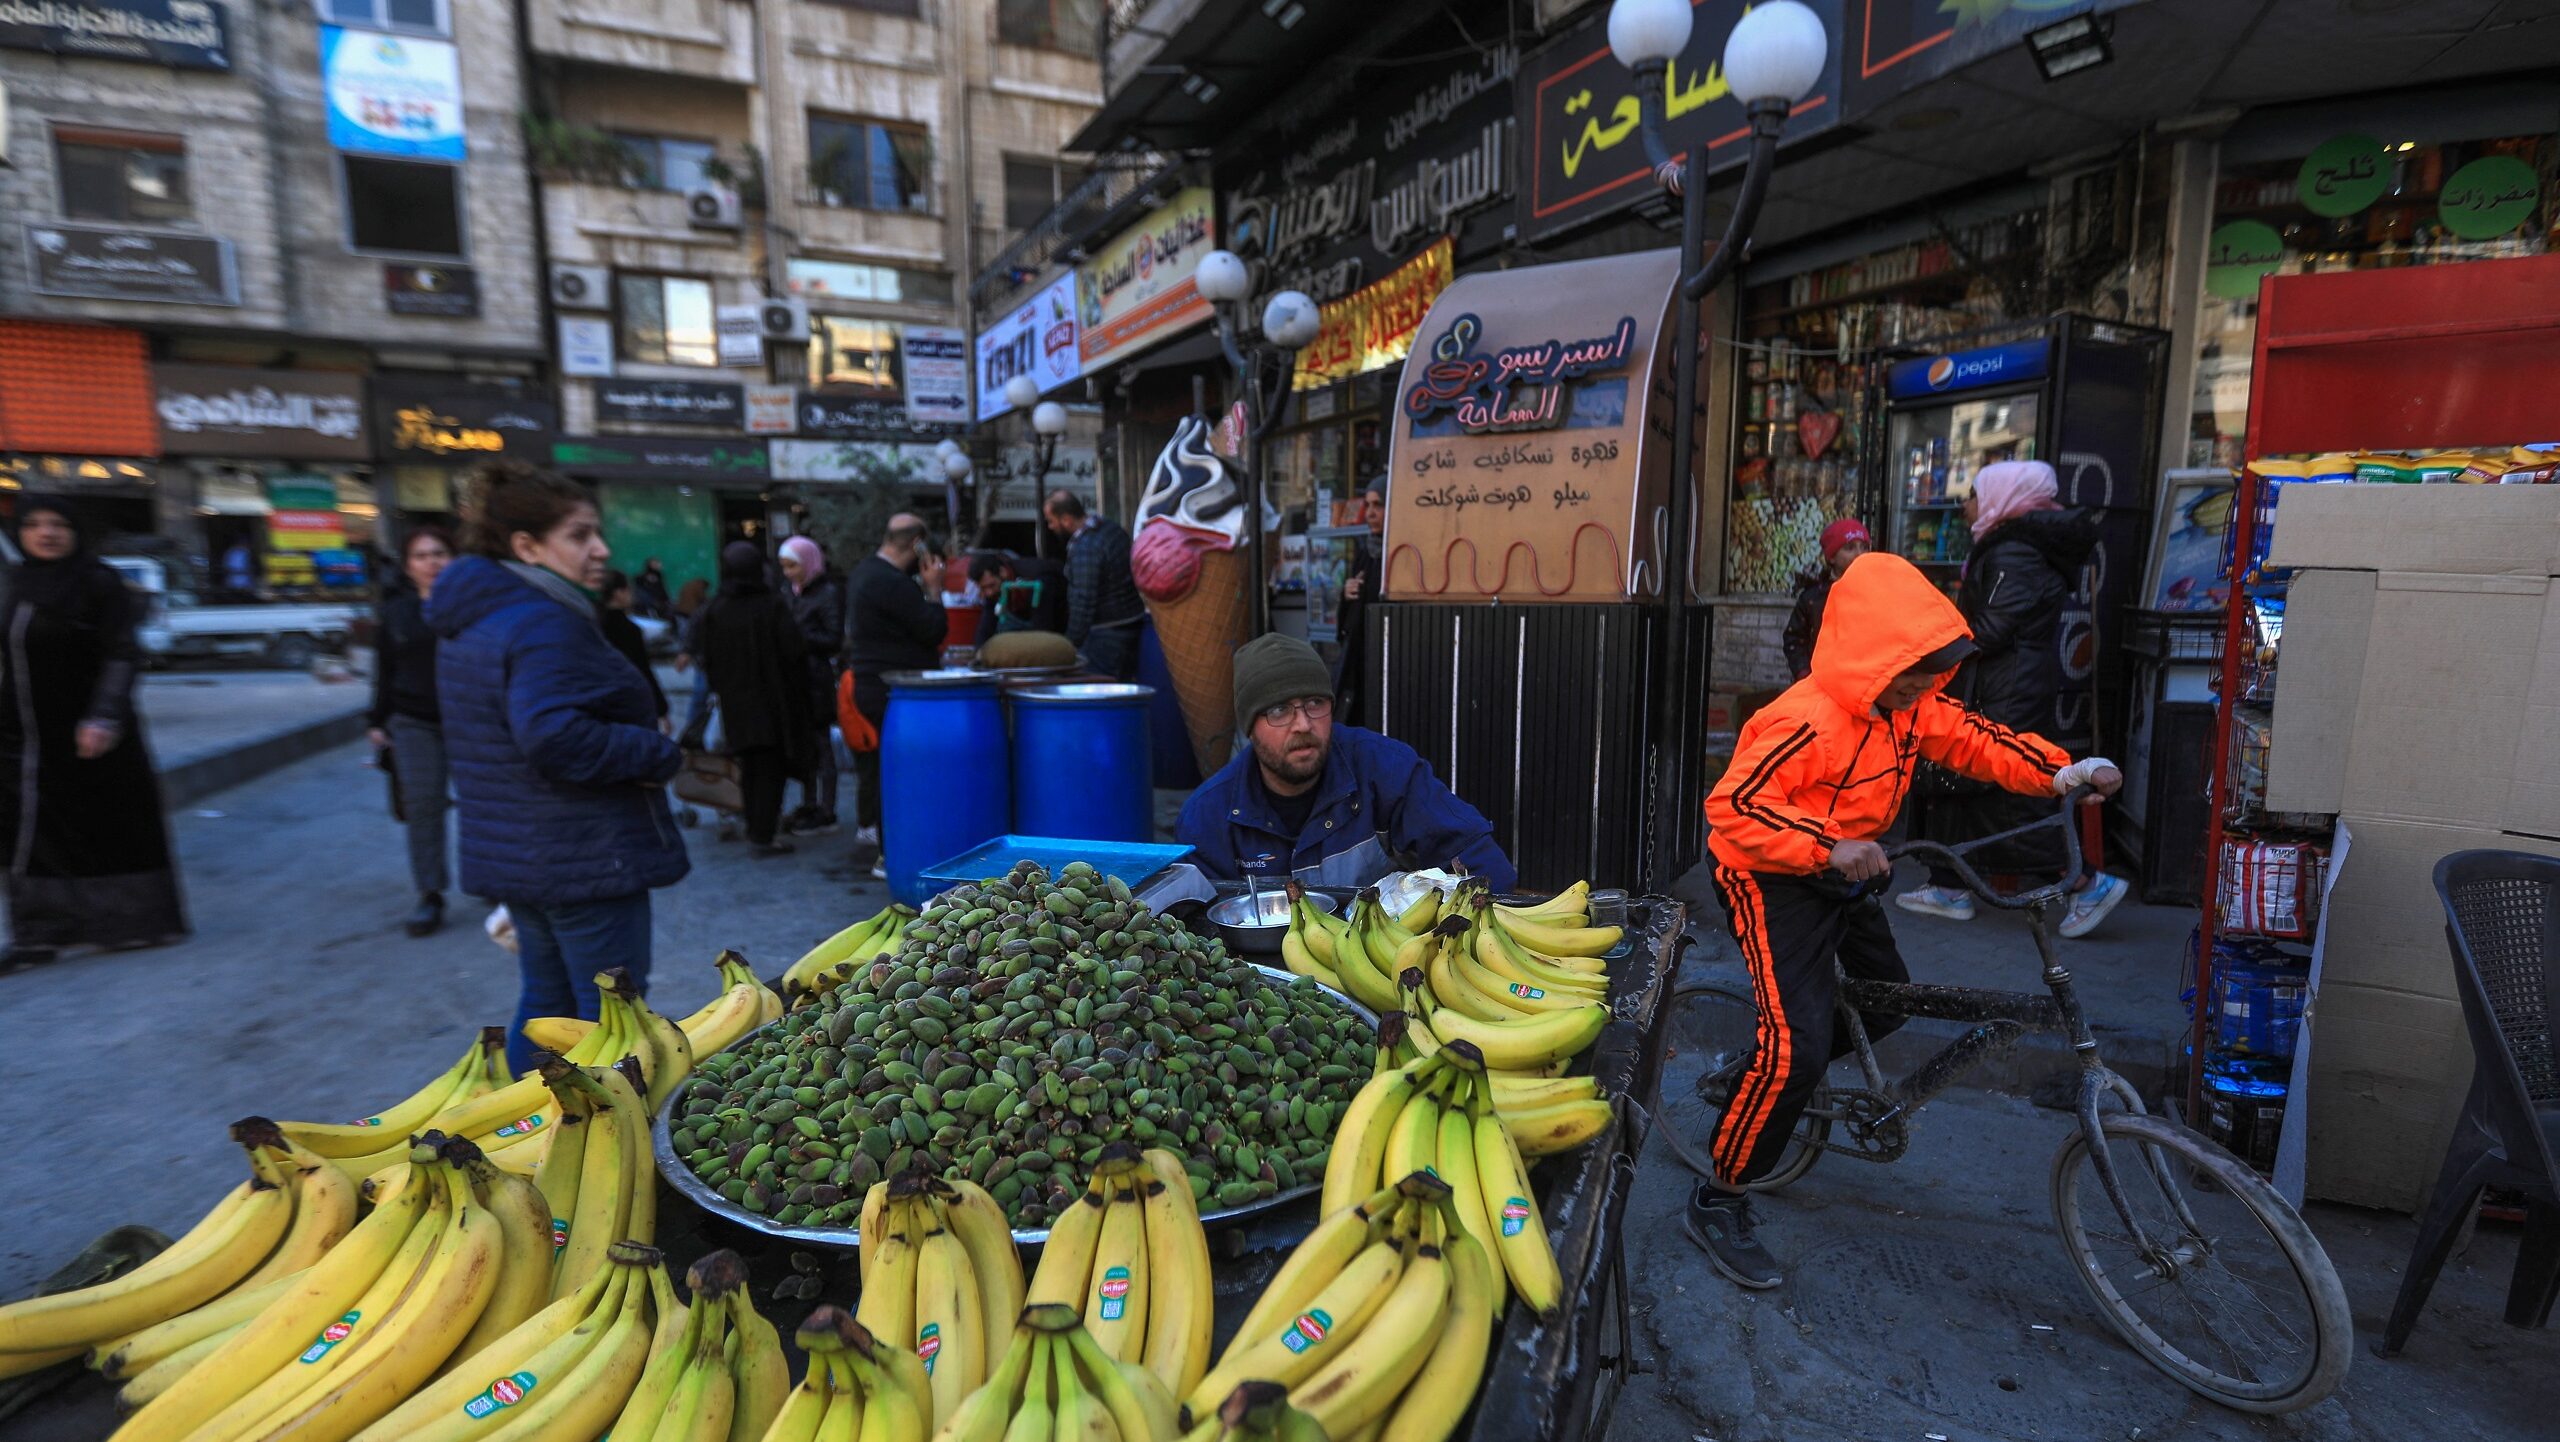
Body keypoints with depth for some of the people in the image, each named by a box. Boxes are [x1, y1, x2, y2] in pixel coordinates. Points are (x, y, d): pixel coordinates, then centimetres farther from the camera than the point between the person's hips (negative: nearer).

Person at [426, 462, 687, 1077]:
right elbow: (554, 736, -34)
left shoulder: (471, 619, 12)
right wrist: (658, 754, -21)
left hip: (513, 856, 10)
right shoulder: (548, 623, -21)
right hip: (586, 858, -10)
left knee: (546, 1001, 22)